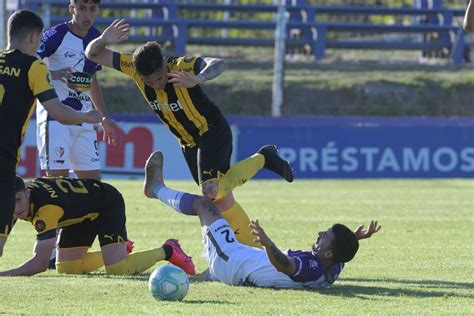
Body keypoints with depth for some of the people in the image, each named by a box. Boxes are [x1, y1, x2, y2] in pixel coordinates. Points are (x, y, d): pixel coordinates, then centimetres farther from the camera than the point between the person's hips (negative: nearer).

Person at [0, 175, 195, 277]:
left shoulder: (47, 207, -42)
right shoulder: (16, 197, -19)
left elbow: (40, 263, -47)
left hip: (108, 203, -8)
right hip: (80, 215, 8)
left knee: (118, 269, -22)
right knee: (66, 269, 4)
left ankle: (167, 251, 4)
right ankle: (120, 250, 28)